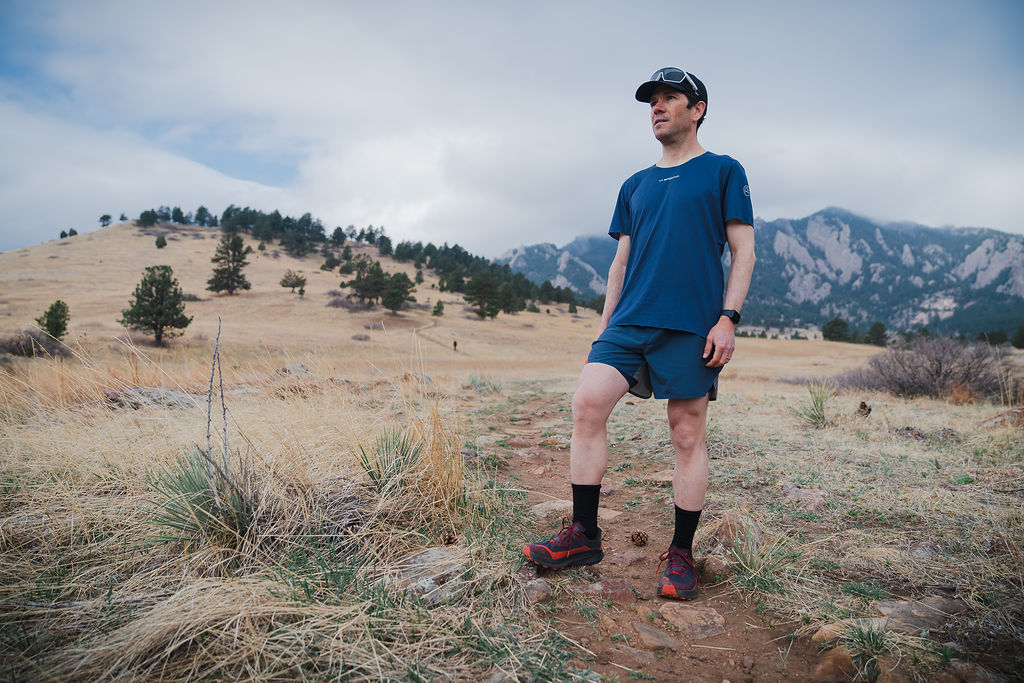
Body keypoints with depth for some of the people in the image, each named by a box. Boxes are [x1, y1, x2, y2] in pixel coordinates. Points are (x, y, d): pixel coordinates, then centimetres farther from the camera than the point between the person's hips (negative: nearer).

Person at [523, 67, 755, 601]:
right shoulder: (635, 186, 21)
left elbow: (743, 251, 2)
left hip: (691, 326, -4)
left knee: (687, 436, -1)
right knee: (587, 402, -12)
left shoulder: (723, 172, 8)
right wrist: (605, 324, 13)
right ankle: (583, 535, 0)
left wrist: (728, 318, -10)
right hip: (630, 320, 4)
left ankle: (681, 556, 14)